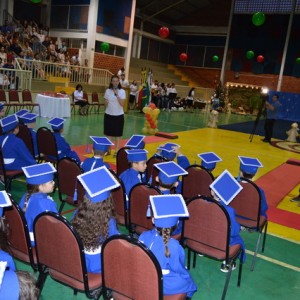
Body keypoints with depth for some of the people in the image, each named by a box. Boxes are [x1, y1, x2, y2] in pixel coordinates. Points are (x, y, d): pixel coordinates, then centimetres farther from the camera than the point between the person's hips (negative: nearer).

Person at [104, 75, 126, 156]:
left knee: (117, 134, 5)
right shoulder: (108, 91, 1)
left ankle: (117, 150, 12)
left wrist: (117, 94, -20)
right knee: (108, 133, 7)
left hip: (118, 115, -2)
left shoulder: (122, 91, -5)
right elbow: (105, 103, 6)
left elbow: (122, 104, -14)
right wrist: (106, 103, -17)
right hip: (108, 115, 2)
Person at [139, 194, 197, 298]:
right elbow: (179, 269, -15)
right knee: (187, 280, 22)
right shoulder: (174, 246, -32)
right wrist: (186, 275, 6)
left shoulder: (143, 236, -17)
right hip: (163, 285, -5)